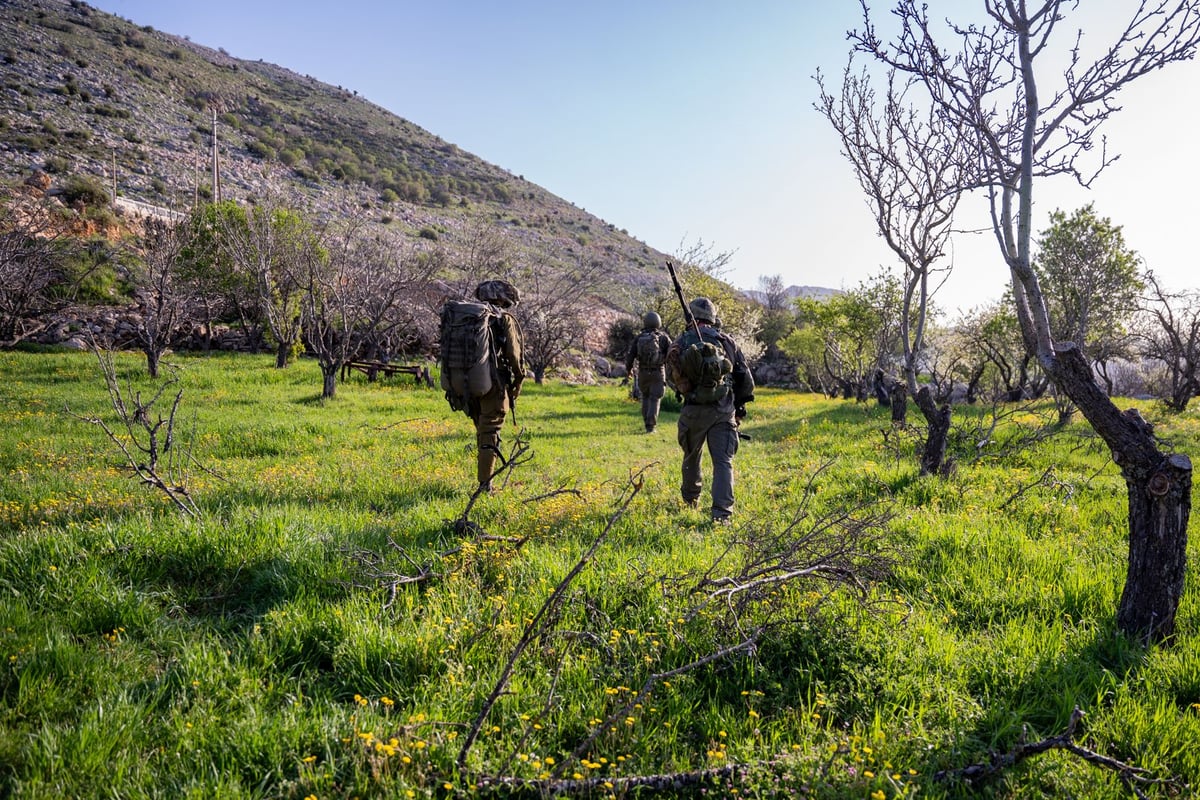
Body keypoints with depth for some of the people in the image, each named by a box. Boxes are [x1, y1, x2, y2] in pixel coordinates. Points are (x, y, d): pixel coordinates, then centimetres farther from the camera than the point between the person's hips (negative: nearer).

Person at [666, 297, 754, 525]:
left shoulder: (680, 343, -2)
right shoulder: (727, 341, 3)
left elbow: (673, 377, 2)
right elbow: (745, 377, 6)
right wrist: (740, 405, 18)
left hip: (694, 410, 0)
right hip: (724, 411, 0)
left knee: (691, 457, 21)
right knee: (723, 462, -1)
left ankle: (691, 499, 41)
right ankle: (722, 513, -11)